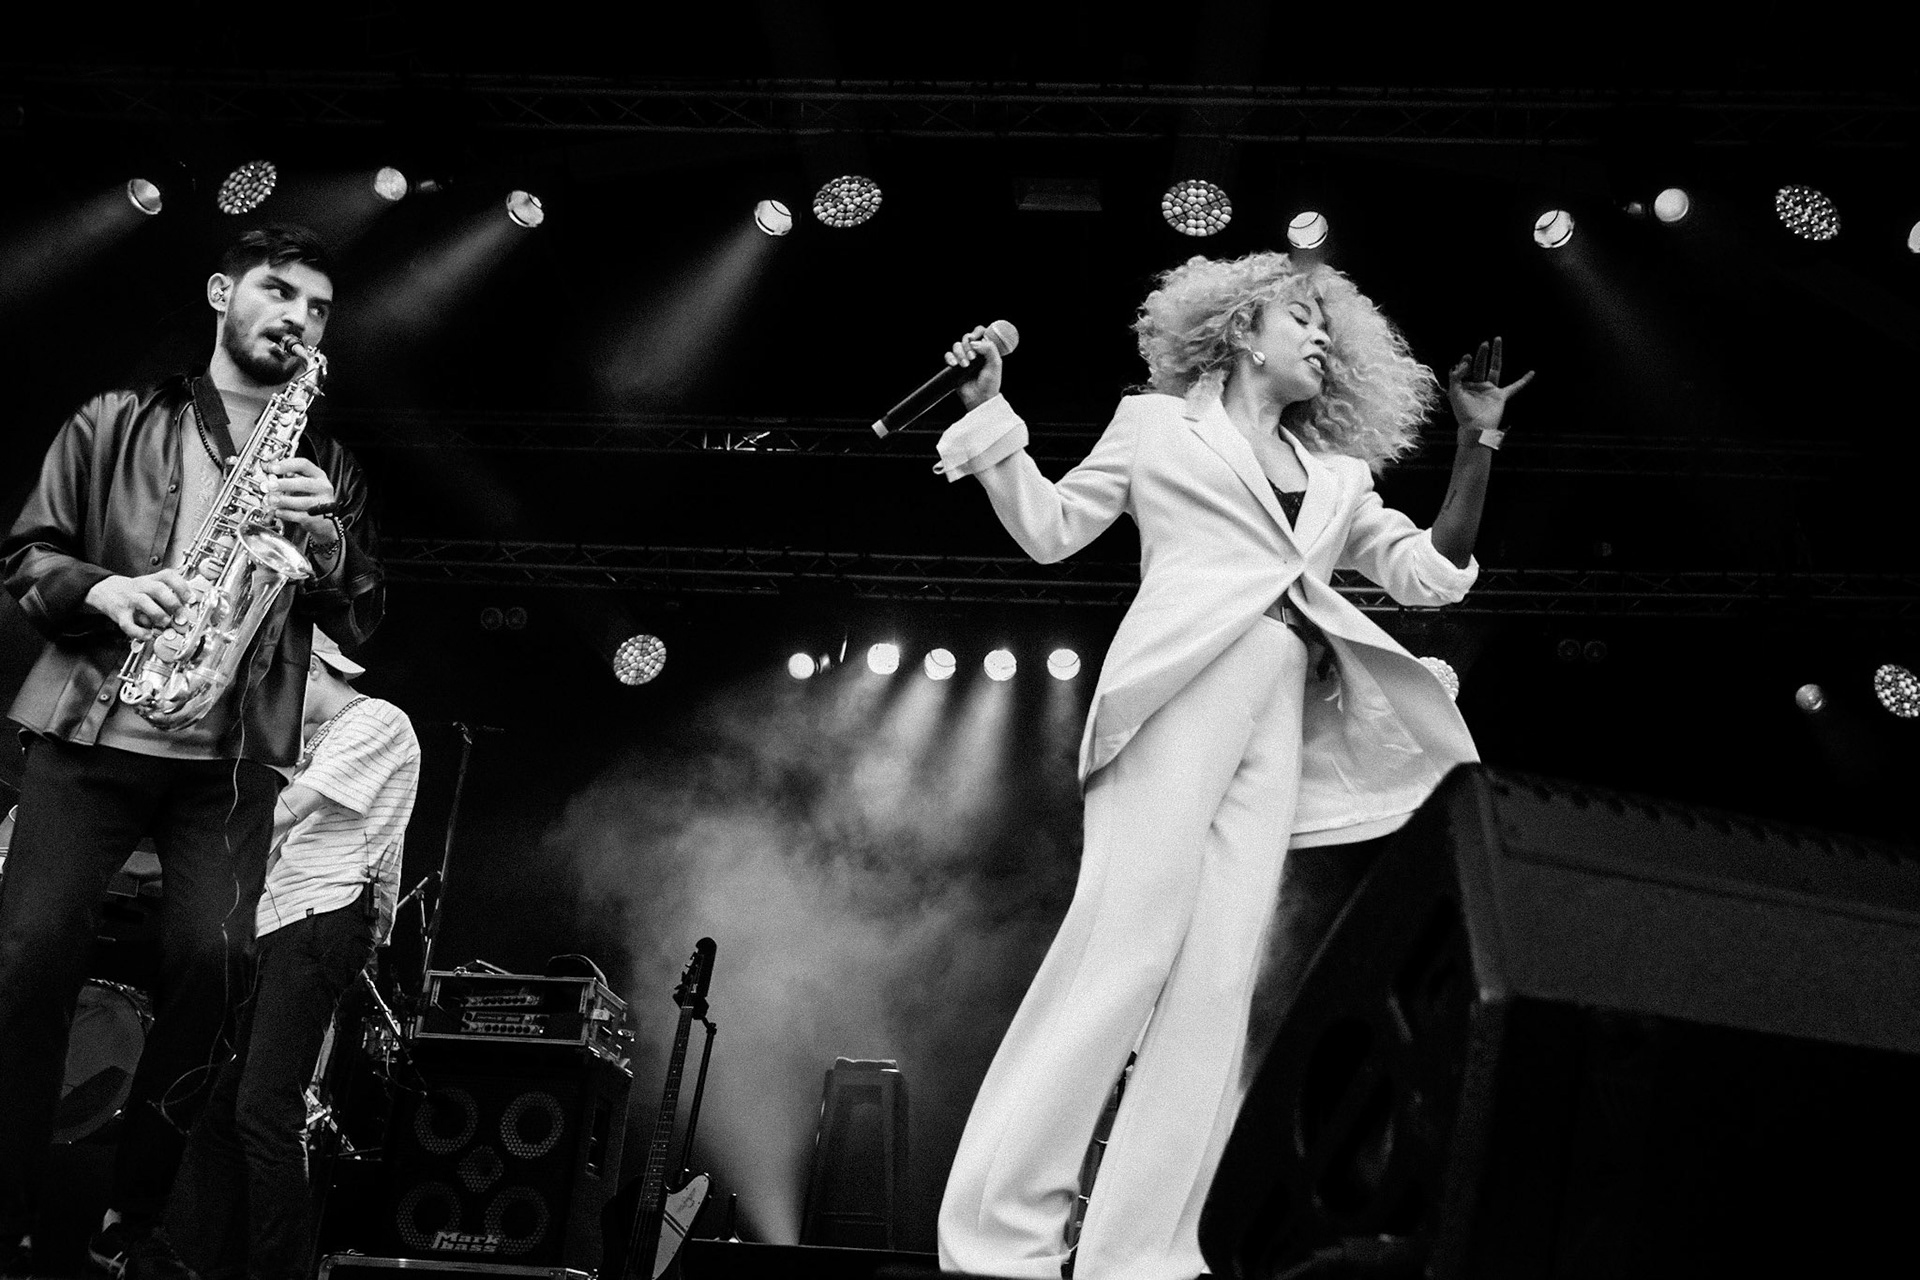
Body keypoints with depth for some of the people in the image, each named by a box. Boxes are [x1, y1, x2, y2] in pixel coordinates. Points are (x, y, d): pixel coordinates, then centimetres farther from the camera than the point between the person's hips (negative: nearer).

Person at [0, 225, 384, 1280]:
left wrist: (326, 538, -7)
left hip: (232, 759, 1)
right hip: (88, 731, -1)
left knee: (208, 968, -11)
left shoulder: (329, 470, 17)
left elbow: (359, 626, 11)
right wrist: (104, 588, -12)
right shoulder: (114, 425, 12)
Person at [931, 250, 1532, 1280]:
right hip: (1181, 687, -5)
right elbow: (1049, 528, 14)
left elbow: (1431, 573, 22)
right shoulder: (1158, 424, 18)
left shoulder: (1338, 476, 28)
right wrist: (990, 413, 5)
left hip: (1281, 716, 5)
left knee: (1221, 973, -7)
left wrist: (1479, 439, 16)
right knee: (1123, 939, -18)